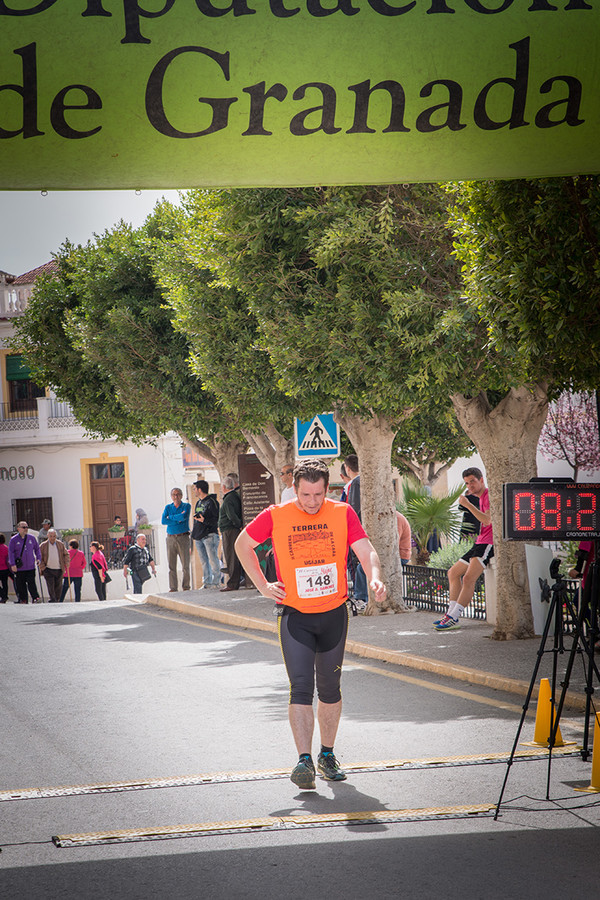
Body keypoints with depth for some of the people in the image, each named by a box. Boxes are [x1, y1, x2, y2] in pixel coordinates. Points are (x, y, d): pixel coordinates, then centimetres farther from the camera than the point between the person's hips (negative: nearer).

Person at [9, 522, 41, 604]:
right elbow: (11, 552, -4)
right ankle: (23, 600, 12)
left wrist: (38, 558, 8)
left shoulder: (31, 538, 7)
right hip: (19, 568, -1)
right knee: (20, 585, 4)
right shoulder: (13, 540, -1)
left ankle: (35, 598, -4)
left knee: (31, 583, -7)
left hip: (30, 567, 1)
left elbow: (37, 548, 20)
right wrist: (12, 564, -12)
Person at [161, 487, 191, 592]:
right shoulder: (168, 507, 12)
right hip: (170, 538, 2)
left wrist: (171, 517, -5)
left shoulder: (186, 506, 6)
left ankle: (186, 587, 2)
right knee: (171, 565, -2)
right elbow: (163, 521, -3)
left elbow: (184, 516, -15)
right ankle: (172, 588, 0)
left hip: (183, 537, -2)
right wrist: (178, 519, -8)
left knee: (185, 565, -5)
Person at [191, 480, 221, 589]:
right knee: (204, 561, 7)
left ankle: (216, 582, -8)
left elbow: (217, 520, -12)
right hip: (198, 537, 8)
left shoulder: (212, 502, -7)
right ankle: (207, 582, 10)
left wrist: (204, 520, -24)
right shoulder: (198, 503, 19)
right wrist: (193, 534, 19)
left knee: (213, 559, -10)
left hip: (210, 535, -8)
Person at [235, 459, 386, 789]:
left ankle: (327, 755, 26)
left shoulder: (342, 513, -3)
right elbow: (243, 545, 9)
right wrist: (263, 586, 3)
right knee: (301, 687, -14)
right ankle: (304, 760, -17)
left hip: (334, 614, 2)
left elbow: (366, 551, -8)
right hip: (295, 615, -2)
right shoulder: (275, 517, -6)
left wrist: (374, 577, -29)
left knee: (329, 688, 11)